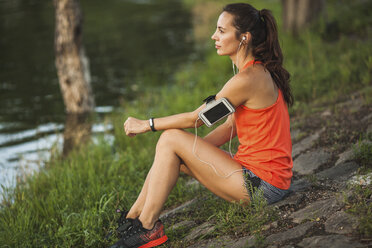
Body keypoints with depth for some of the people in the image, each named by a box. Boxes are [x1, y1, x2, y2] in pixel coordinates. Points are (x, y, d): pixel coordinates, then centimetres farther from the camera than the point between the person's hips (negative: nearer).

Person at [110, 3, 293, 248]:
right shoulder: (261, 72, 10)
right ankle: (133, 218, 14)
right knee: (172, 148, 9)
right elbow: (230, 127, 15)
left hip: (262, 185, -9)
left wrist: (146, 124, 3)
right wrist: (192, 150, 11)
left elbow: (195, 119, -9)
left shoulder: (247, 80, -20)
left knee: (171, 140, -9)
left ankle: (147, 228, -2)